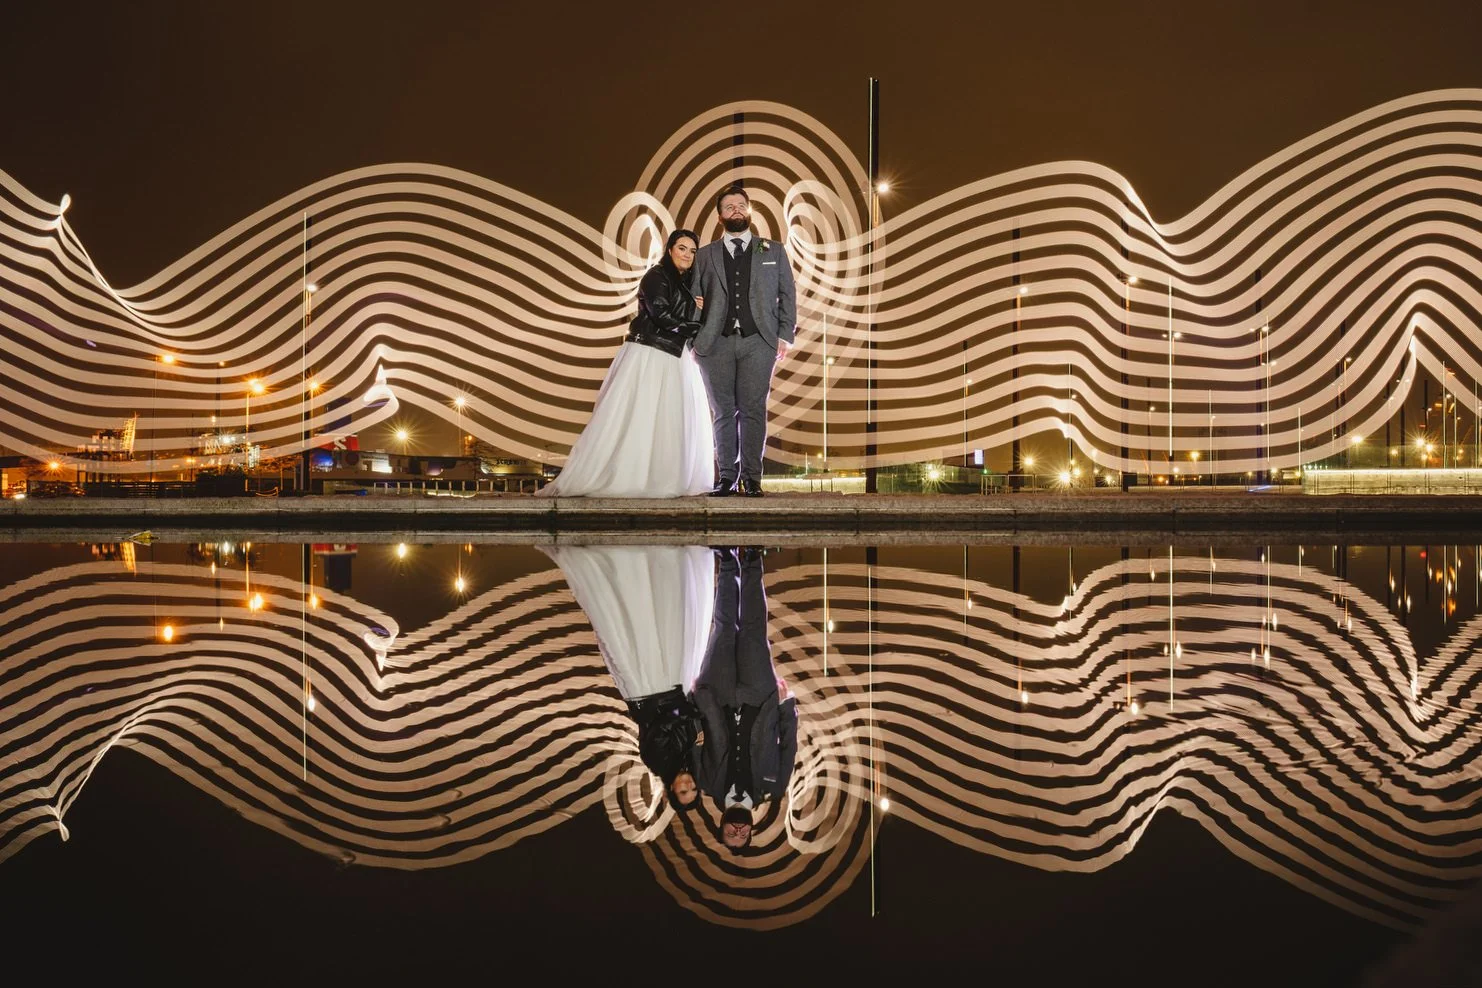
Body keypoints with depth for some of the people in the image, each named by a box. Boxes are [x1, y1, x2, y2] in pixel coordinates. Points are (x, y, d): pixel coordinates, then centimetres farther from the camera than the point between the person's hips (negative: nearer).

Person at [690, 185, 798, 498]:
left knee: (753, 410, -6)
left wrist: (785, 335, 1)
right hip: (716, 343, 1)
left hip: (758, 341, -1)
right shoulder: (705, 255, 15)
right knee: (724, 412, 2)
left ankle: (751, 477, -3)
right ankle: (726, 477, 7)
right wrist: (694, 339, -1)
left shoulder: (773, 251, 14)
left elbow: (787, 295, 11)